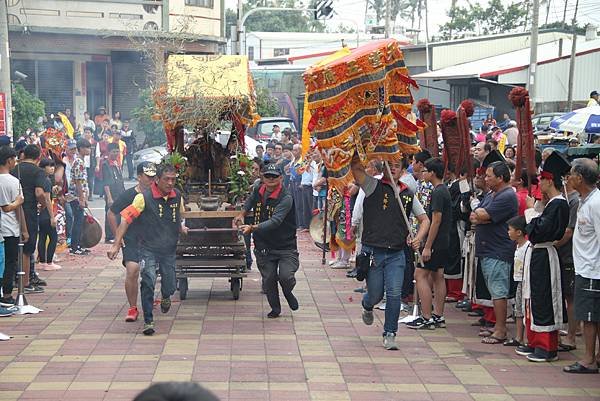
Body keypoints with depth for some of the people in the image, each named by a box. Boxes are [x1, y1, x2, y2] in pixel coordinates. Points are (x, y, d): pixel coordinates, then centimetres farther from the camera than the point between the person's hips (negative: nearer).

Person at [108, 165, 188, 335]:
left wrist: (181, 226, 16)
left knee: (170, 287, 8)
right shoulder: (144, 198, -13)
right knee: (148, 283, -18)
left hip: (169, 250, 4)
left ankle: (165, 298, 46)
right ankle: (148, 321, -9)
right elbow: (126, 219, -14)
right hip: (149, 249, -4)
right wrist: (116, 245, -18)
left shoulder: (177, 196, 2)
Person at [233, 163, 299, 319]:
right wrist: (242, 214, 15)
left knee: (286, 276, -20)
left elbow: (275, 221, -31)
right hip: (263, 246, 5)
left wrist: (253, 228, -40)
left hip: (285, 246, -5)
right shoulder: (257, 191, 2)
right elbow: (250, 200, 29)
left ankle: (288, 293, 15)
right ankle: (275, 309, 28)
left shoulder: (286, 198, -18)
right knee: (269, 280, 6)